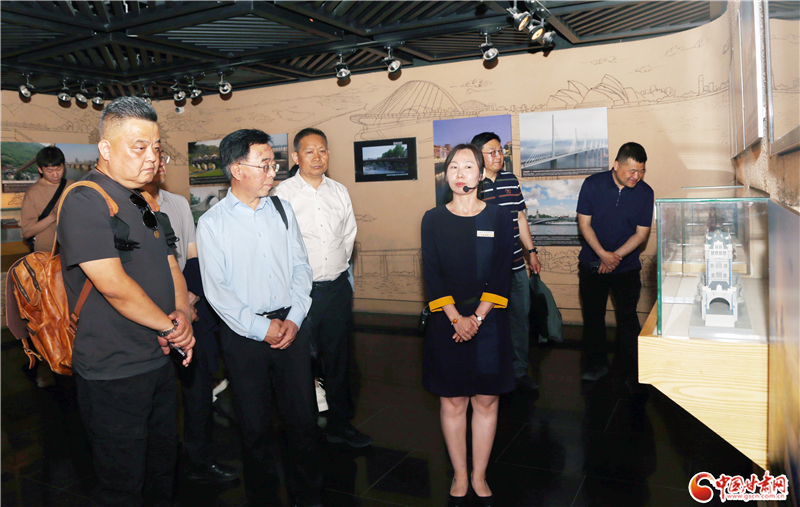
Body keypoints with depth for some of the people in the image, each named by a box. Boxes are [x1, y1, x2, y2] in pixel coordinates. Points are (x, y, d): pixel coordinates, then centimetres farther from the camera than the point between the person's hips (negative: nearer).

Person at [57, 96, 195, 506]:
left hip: (160, 361, 8)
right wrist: (169, 325, -12)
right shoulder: (84, 201, -16)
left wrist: (182, 314, -7)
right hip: (113, 373, -8)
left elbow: (170, 267, 12)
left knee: (162, 466, 22)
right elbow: (113, 284, -24)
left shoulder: (145, 205, 11)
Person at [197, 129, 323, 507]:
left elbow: (300, 266, 6)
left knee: (303, 417, 10)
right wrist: (261, 328, -12)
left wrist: (294, 318, -5)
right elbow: (216, 289, -8)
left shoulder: (282, 210, 6)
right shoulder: (212, 223, -5)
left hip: (290, 326, 3)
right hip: (243, 334, -2)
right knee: (254, 426, 11)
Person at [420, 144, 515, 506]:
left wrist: (477, 317, -13)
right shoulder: (433, 220, 2)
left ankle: (479, 477, 23)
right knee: (452, 402, 7)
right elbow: (432, 275, -3)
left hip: (489, 321, 0)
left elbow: (502, 275, -3)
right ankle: (459, 477, 23)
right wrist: (455, 318, -13)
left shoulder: (498, 218, 1)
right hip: (446, 322, 0)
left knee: (486, 401, 7)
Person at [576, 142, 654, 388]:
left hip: (626, 265, 0)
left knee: (628, 319, 1)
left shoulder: (645, 192, -8)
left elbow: (642, 233, -6)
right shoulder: (593, 184, -10)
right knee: (593, 315, 9)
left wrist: (615, 256, -18)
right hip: (592, 263, 0)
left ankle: (631, 371, 16)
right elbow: (584, 223, -8)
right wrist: (603, 254, -19)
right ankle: (596, 365, 27)